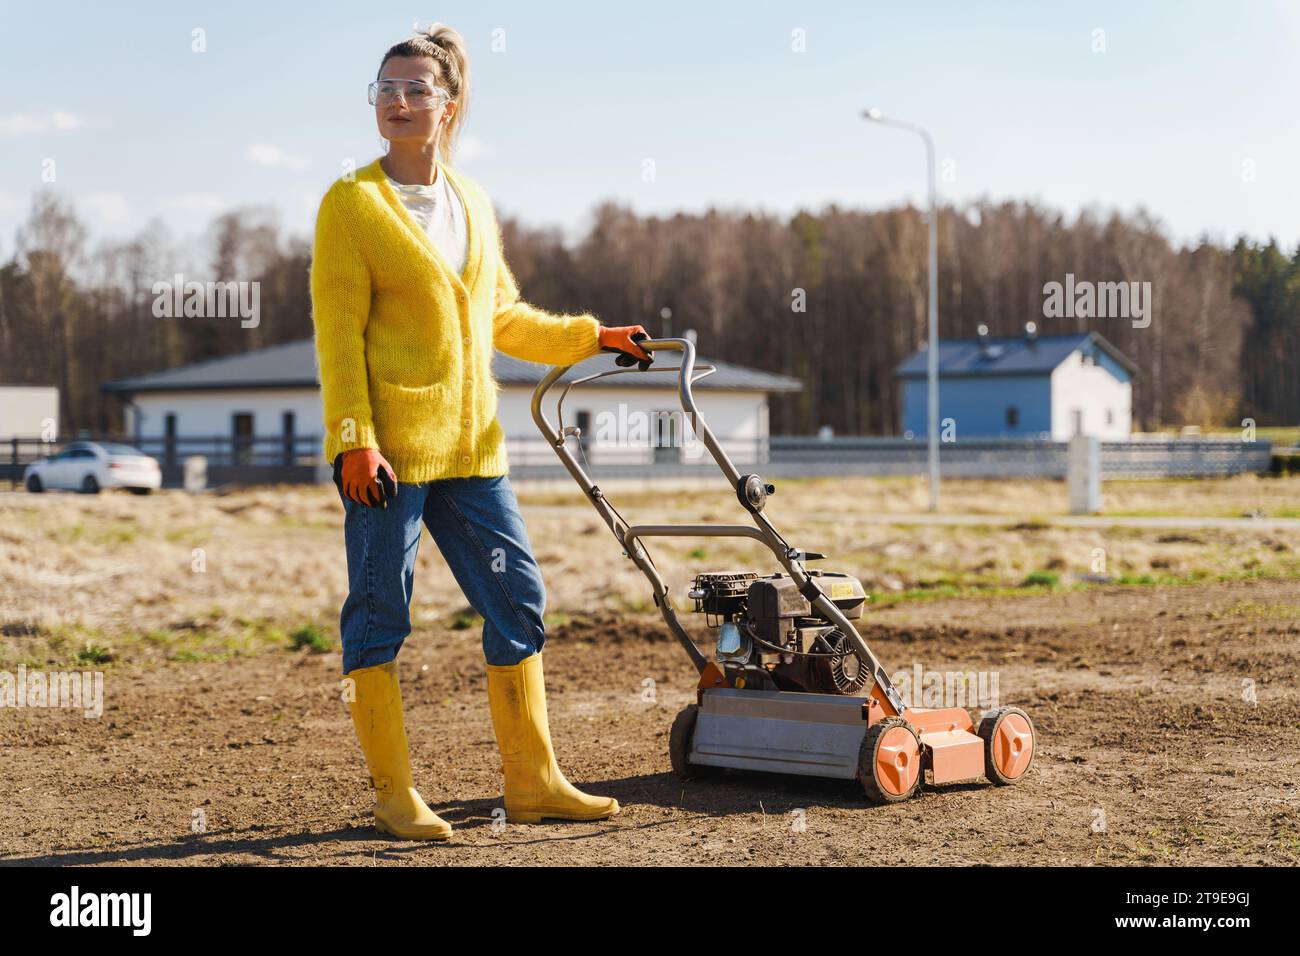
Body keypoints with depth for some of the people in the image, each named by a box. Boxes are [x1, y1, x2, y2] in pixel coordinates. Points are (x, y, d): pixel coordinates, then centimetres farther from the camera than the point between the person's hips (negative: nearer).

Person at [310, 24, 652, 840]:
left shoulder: (475, 205, 13)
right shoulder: (353, 203, -4)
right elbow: (338, 332, -9)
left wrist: (595, 338, 21)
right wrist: (354, 440, -17)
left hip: (471, 444, 6)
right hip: (389, 449, -6)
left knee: (518, 599, 7)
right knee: (380, 612, 0)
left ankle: (534, 782, 16)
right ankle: (395, 795, 10)